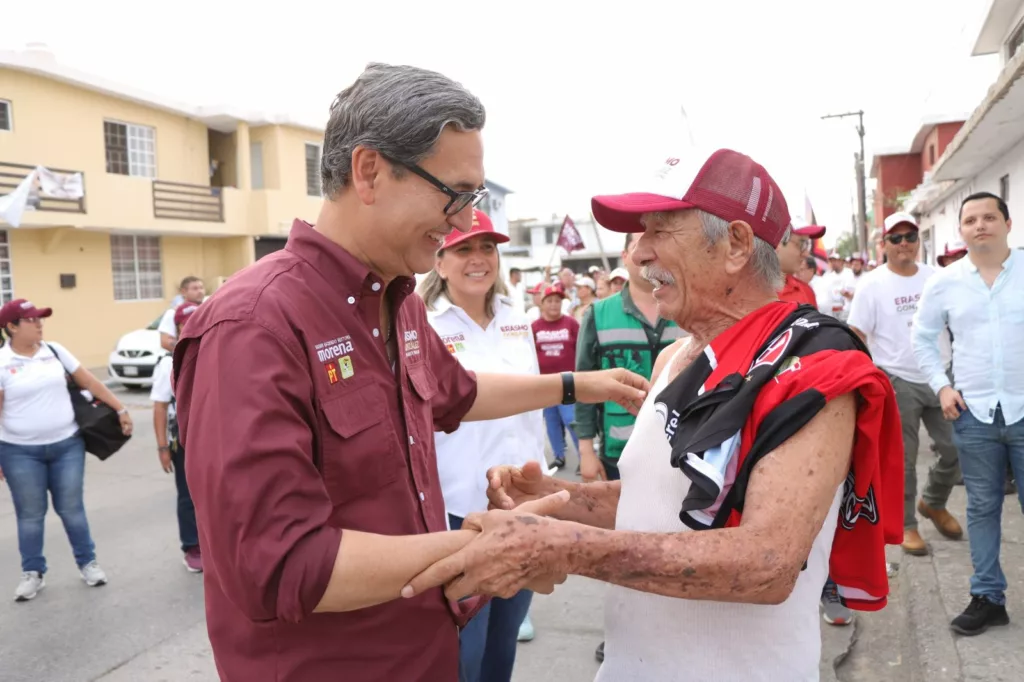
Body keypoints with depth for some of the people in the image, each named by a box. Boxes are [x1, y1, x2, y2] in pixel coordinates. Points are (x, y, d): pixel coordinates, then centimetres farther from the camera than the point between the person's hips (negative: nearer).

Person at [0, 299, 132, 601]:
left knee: (71, 508, 9)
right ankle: (33, 572, 25)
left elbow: (89, 382, 5)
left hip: (67, 445, 2)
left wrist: (120, 409, 3)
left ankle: (88, 562, 23)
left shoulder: (54, 351, 3)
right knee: (30, 514, 9)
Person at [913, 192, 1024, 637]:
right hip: (973, 413, 2)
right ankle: (987, 597, 21)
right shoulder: (944, 282, 3)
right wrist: (941, 386, 2)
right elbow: (922, 338, 13)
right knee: (982, 508, 10)